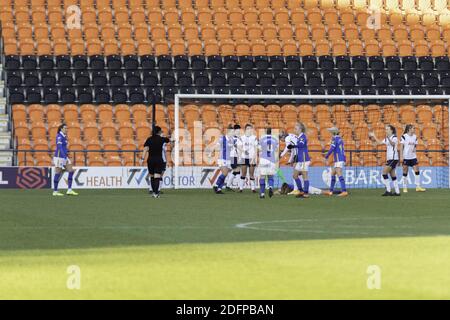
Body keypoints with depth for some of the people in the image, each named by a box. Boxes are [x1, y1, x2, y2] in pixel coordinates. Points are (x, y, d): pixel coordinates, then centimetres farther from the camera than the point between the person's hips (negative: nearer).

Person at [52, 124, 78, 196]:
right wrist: (65, 157, -29)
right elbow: (60, 147, -23)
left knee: (71, 171, 1)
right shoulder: (59, 136, -14)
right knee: (58, 174, -4)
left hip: (64, 157, 9)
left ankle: (69, 190, 0)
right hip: (59, 157, -9)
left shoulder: (64, 136, 15)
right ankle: (55, 191, 3)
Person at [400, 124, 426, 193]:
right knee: (405, 173, 1)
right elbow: (401, 147, -6)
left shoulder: (415, 137, 8)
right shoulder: (404, 136, -7)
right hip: (406, 157, -5)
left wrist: (414, 149, -2)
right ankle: (405, 188, 9)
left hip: (413, 157, 5)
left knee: (417, 171, -3)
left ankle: (418, 187, 3)